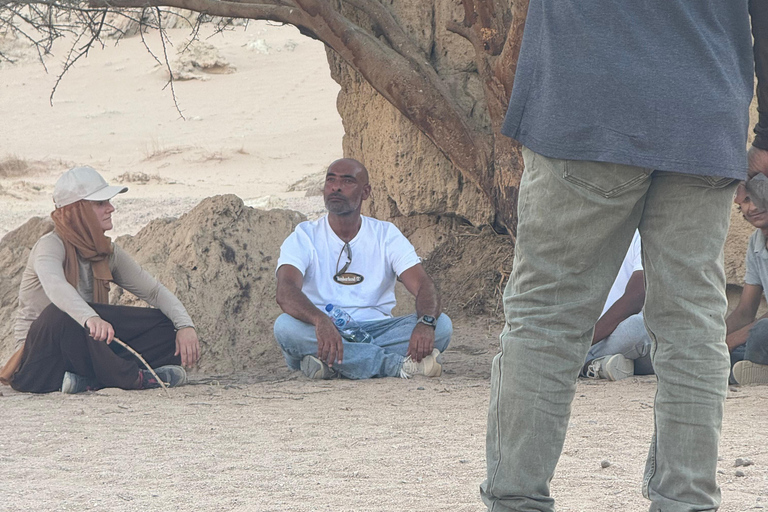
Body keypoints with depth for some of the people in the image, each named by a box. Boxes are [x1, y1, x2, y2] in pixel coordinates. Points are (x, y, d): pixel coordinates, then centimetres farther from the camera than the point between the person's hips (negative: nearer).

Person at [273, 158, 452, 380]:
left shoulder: (386, 235, 7)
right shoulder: (304, 238, 1)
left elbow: (424, 287, -6)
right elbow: (286, 292, -18)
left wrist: (426, 323, -31)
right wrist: (321, 321, -42)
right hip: (321, 335, -1)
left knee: (441, 324, -21)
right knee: (285, 326, -34)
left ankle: (330, 364, -33)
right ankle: (401, 365, -37)